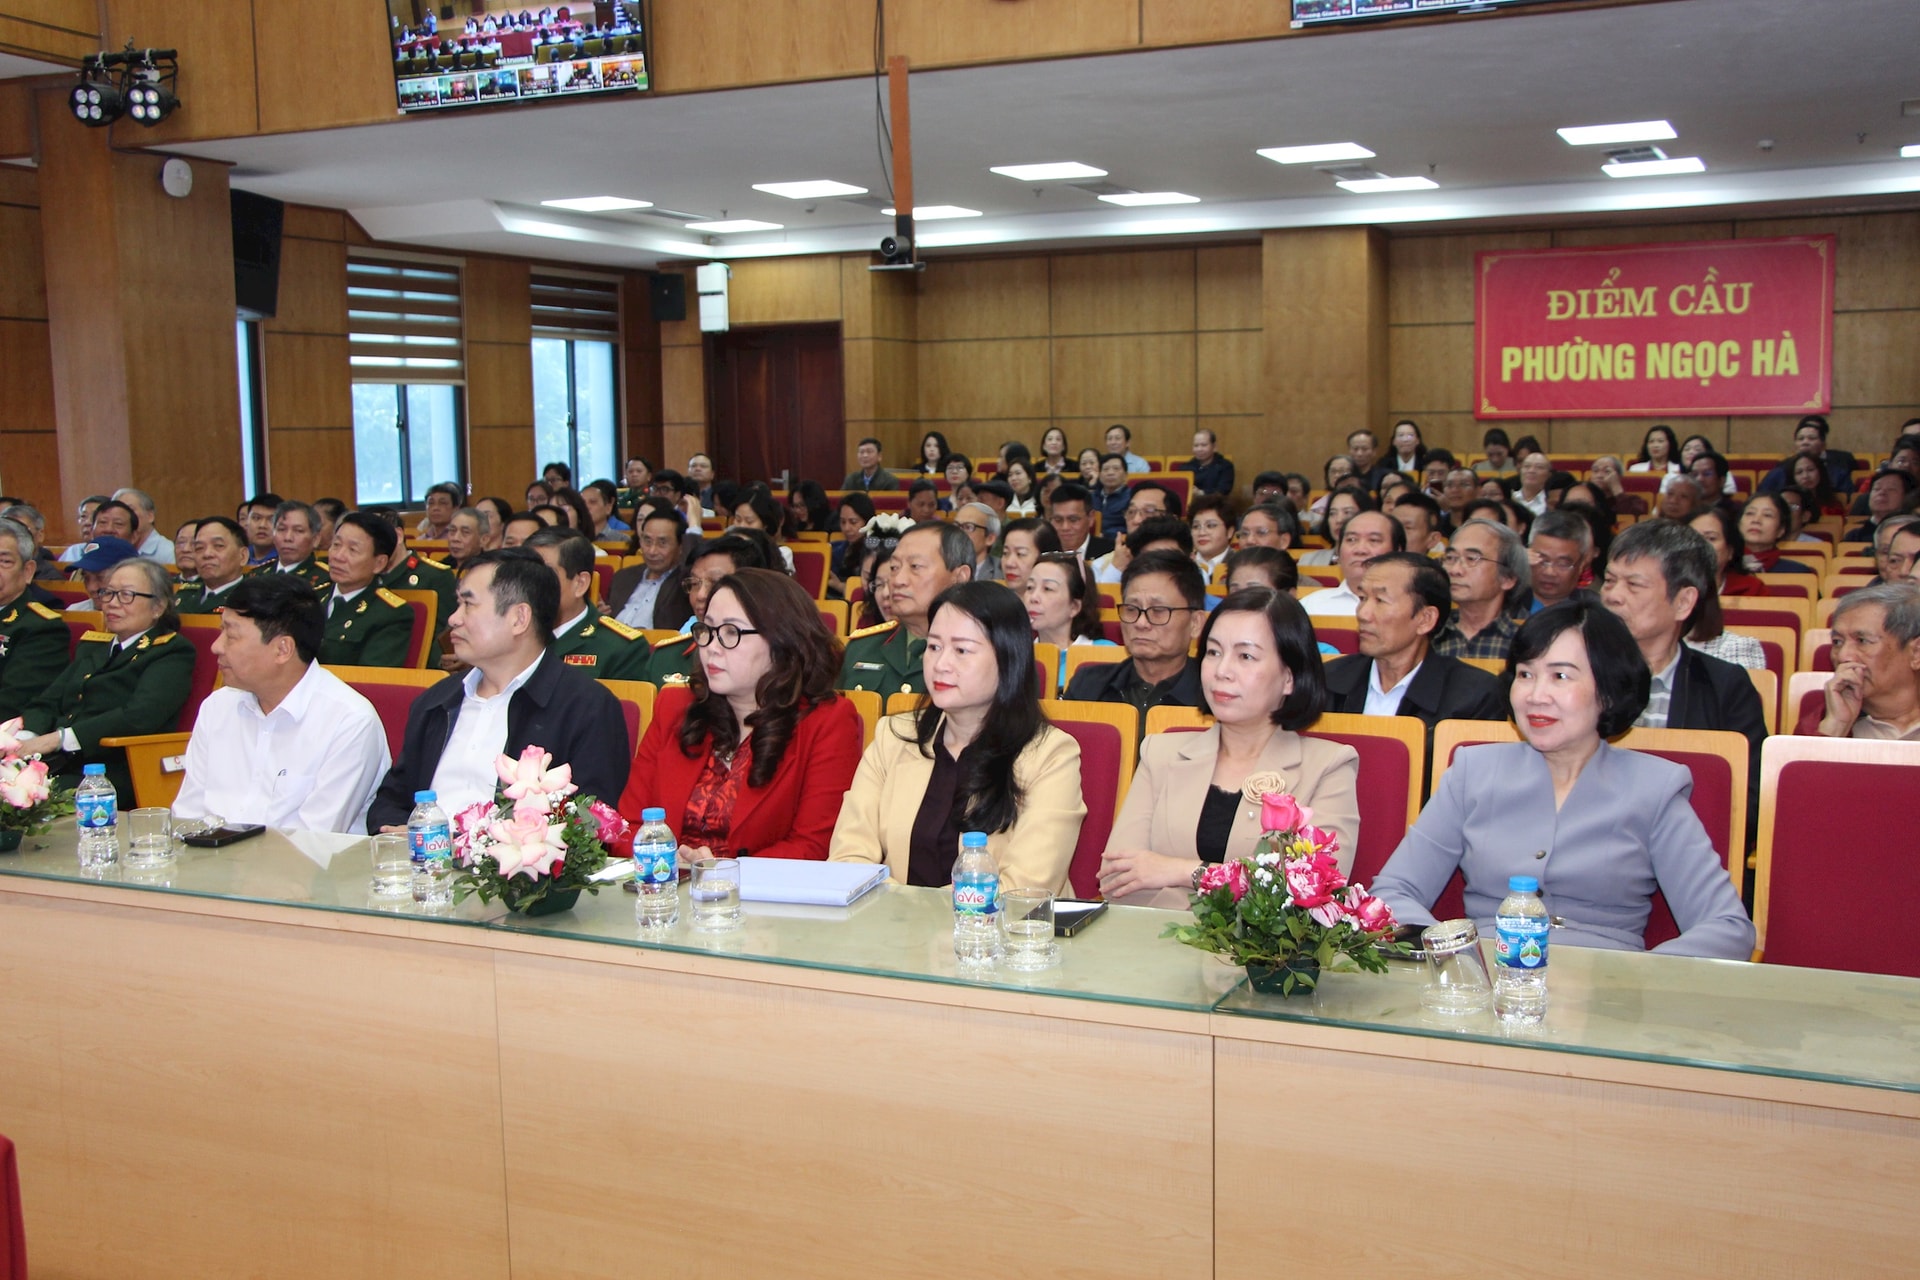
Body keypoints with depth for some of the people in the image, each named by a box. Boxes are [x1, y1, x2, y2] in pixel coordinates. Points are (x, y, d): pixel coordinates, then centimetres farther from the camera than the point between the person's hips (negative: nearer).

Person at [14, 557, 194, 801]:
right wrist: (25, 737, -8)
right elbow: (47, 703, 15)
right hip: (55, 767, 6)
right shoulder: (91, 646, 27)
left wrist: (59, 738, -18)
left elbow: (139, 716, -12)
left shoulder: (172, 653, 4)